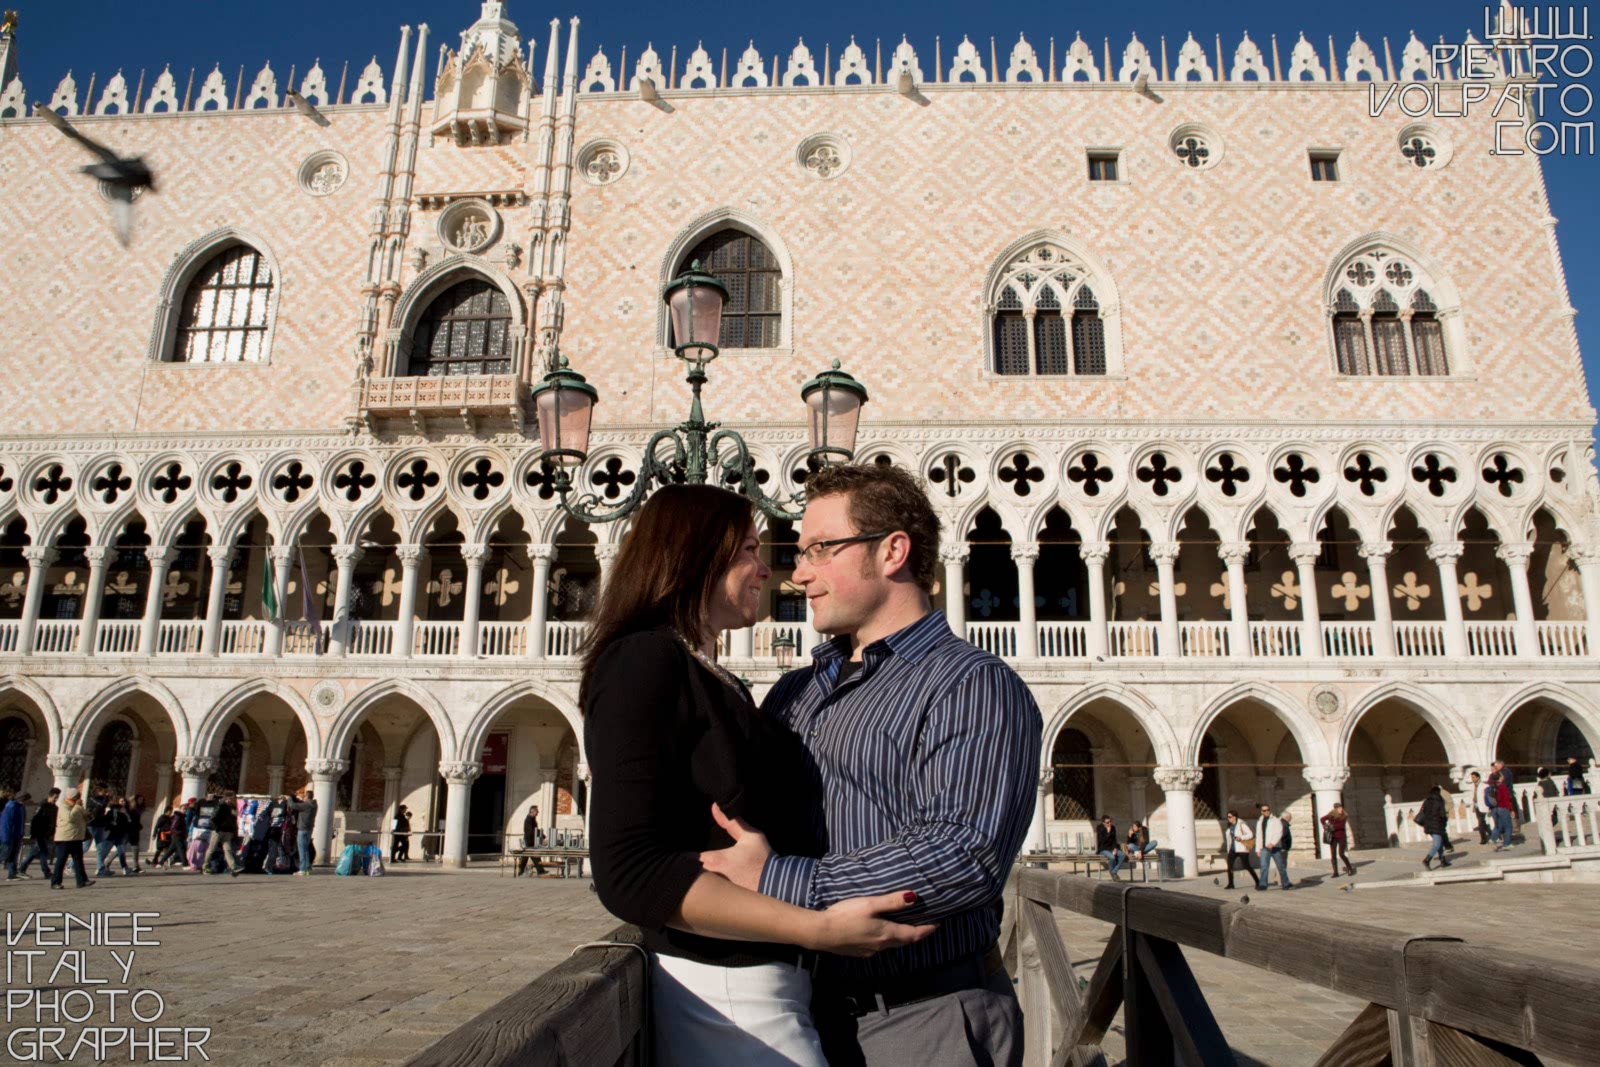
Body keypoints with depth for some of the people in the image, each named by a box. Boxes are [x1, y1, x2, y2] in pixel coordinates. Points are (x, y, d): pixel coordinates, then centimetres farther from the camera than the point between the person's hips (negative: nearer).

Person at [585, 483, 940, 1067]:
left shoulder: (712, 679, 15)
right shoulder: (645, 660, -14)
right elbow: (629, 873, -23)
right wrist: (817, 927, -26)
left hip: (765, 984, 9)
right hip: (726, 994, -9)